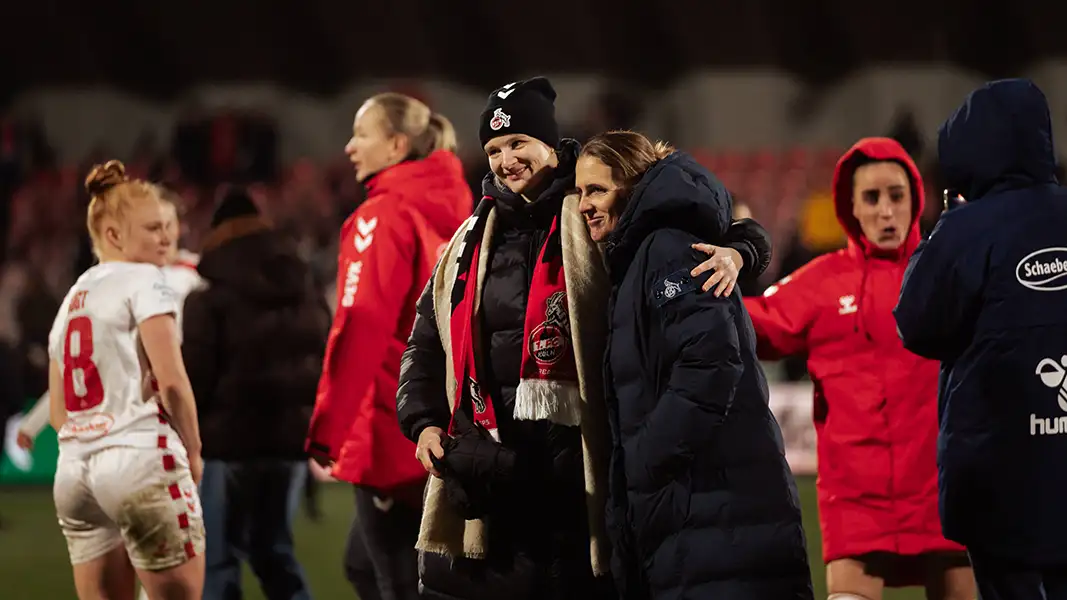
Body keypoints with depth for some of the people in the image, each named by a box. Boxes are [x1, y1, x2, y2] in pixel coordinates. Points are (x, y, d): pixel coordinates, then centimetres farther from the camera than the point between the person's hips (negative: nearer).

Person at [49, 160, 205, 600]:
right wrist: (193, 451, -2)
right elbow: (171, 381, -12)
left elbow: (58, 412, 20)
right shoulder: (143, 280, -3)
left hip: (74, 469, 8)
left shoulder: (72, 298, 20)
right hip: (140, 462, -8)